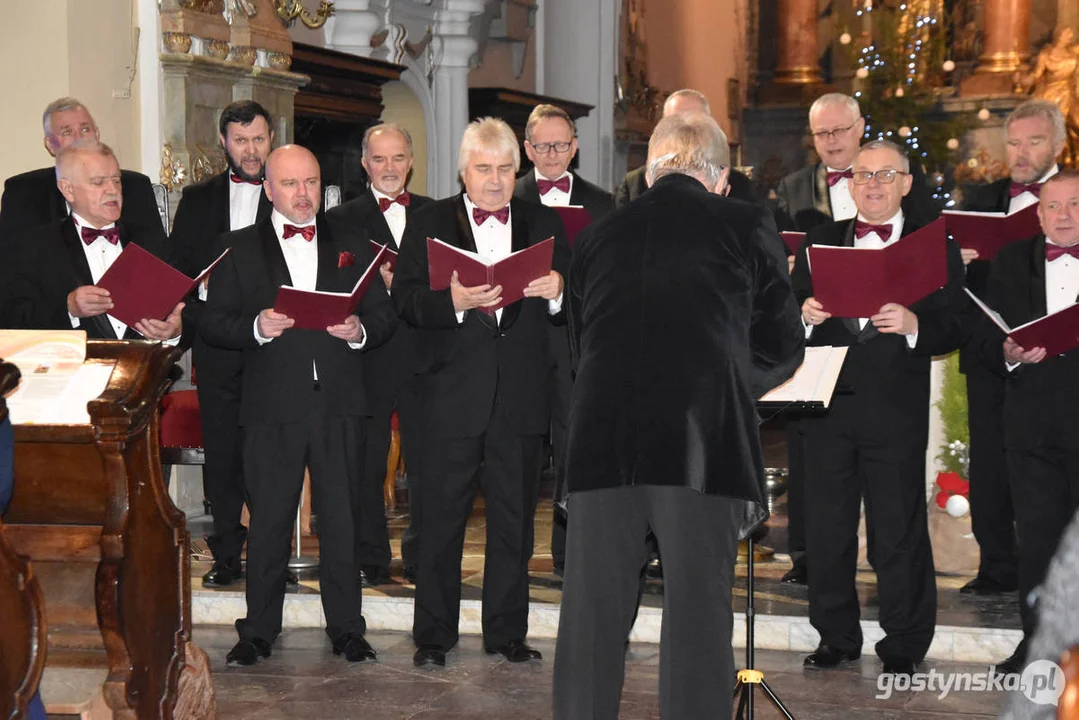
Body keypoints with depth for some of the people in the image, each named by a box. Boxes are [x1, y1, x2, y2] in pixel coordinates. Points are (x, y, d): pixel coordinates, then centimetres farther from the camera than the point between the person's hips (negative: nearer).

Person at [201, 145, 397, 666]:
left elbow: (385, 316, 11)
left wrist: (359, 331, -10)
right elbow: (212, 323, 3)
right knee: (268, 521, 3)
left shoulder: (352, 246, 14)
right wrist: (257, 327, -15)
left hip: (340, 405, 1)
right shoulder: (240, 250, 9)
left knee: (341, 518, 5)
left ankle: (346, 629, 14)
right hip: (271, 407, -1)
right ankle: (258, 632, 13)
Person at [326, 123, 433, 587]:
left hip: (424, 355, 1)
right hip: (368, 355, -1)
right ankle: (370, 561, 12)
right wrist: (379, 280, -18)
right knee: (365, 463, 3)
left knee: (426, 461, 4)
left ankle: (422, 558, 15)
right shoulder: (341, 219, 7)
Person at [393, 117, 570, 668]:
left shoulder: (544, 224, 13)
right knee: (442, 518, 2)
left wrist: (557, 291, -13)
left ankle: (507, 631, 19)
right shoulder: (429, 223, 6)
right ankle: (432, 635, 12)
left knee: (514, 518, 8)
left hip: (522, 393, 2)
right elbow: (406, 301, -5)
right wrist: (453, 301, -23)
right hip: (453, 391, -2)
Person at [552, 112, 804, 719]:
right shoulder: (747, 226, 9)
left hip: (602, 443, 3)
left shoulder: (600, 235, 17)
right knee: (699, 620, 2)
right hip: (705, 443, -3)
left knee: (591, 620, 9)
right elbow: (784, 347, 14)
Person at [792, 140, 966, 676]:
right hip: (828, 406, 3)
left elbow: (952, 329, -4)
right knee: (826, 526, 8)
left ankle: (904, 643, 14)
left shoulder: (935, 248, 4)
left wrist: (913, 325, -23)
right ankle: (836, 635, 22)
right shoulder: (820, 242, 13)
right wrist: (805, 315, -12)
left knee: (899, 530, 2)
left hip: (896, 410, -3)